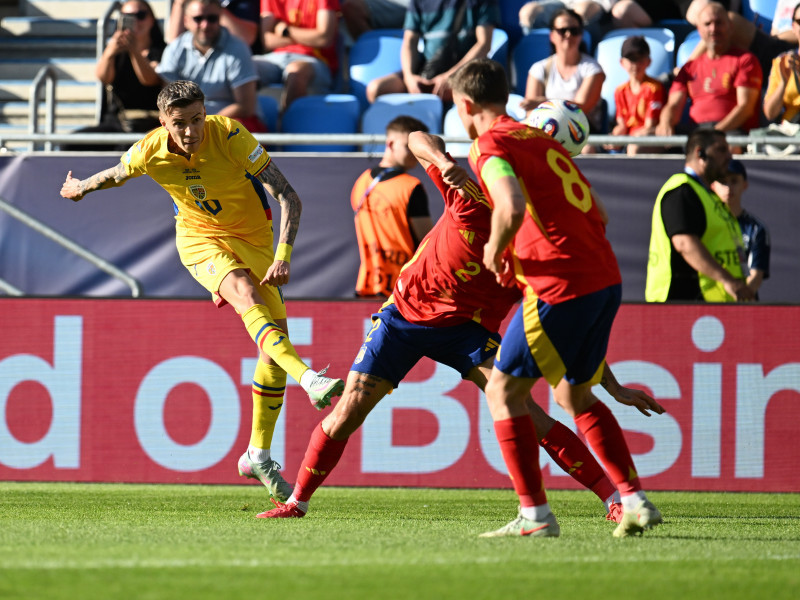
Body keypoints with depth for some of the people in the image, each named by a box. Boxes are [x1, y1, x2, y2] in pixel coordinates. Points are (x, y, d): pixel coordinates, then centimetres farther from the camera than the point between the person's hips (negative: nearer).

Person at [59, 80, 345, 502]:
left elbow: (288, 197, -25)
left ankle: (258, 455, 9)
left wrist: (283, 257, -37)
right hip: (200, 239, -1)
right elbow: (116, 175, 10)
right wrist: (80, 188, 30)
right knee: (248, 298, -33)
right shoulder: (149, 152, -17)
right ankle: (310, 380, -52)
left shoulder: (230, 135, -25)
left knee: (275, 345, -4)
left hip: (253, 240, 1)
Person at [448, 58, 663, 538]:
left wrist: (495, 249, -4)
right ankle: (635, 501, 15)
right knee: (576, 395, 23)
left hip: (559, 286, -8)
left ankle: (536, 515, 1)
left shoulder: (490, 146, -4)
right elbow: (597, 215, 24)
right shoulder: (542, 140, 21)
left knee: (503, 390, 4)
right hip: (607, 280, 8)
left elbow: (512, 207, -24)